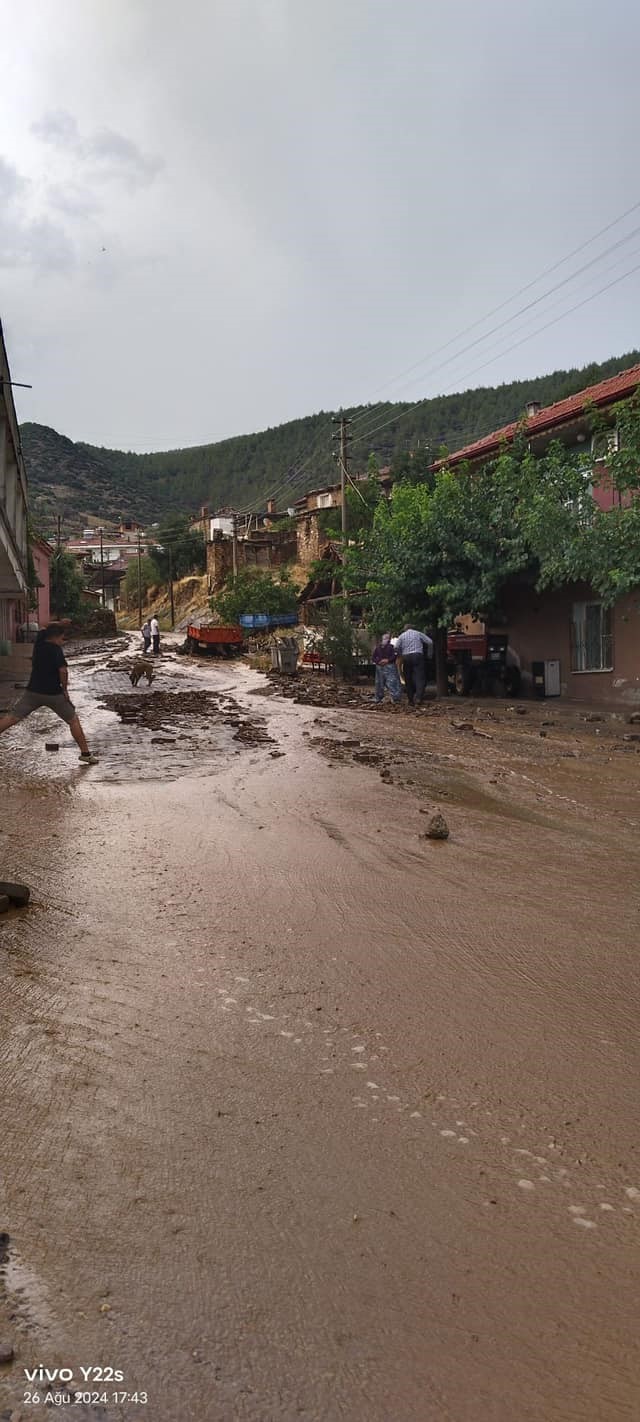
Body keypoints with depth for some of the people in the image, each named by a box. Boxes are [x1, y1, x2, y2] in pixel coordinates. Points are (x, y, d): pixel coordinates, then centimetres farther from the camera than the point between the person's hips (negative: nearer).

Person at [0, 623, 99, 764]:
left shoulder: (38, 642, 5)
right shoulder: (56, 649, -13)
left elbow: (44, 629, 27)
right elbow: (63, 670, -23)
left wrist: (59, 624, 28)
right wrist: (64, 688, -10)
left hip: (33, 691, 5)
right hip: (53, 693, -5)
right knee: (73, 720, 8)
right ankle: (85, 753, 8)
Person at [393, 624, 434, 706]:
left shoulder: (402, 636, 11)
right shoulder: (418, 633, 10)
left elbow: (396, 648, -1)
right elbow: (429, 642, 5)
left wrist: (400, 656, 14)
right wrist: (430, 654, 16)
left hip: (406, 657, 2)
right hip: (418, 656, -2)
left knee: (408, 679, 9)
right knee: (419, 677, -7)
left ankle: (411, 700, 10)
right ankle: (419, 697, -27)